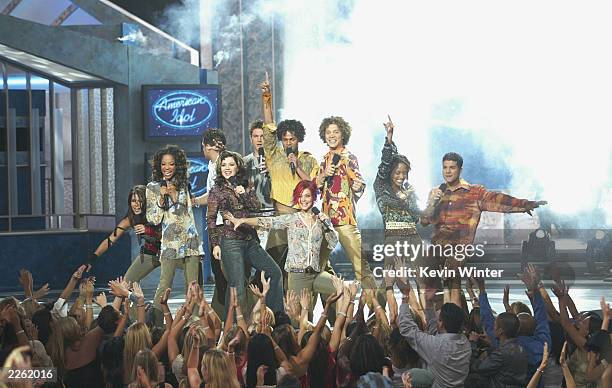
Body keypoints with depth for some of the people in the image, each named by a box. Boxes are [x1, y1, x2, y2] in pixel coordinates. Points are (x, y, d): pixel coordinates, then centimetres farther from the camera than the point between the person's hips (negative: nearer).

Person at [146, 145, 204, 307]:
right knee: (165, 285, -11)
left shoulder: (183, 184, 14)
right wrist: (161, 198, -13)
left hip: (190, 239, 4)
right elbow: (153, 219, -2)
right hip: (170, 242, -4)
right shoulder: (153, 187, 3)